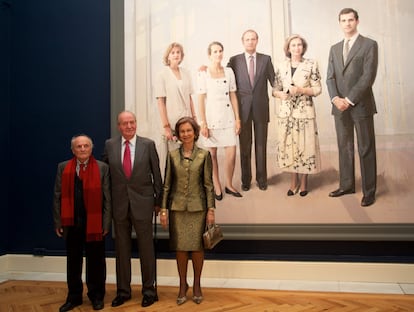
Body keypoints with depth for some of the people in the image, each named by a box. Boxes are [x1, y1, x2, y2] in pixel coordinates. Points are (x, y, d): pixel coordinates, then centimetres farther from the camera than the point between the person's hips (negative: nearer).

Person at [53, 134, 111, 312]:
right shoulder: (63, 168, 6)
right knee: (73, 261, 13)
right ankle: (74, 297, 28)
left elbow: (107, 198, -3)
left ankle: (96, 296, 24)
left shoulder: (102, 168, 0)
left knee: (95, 262, 8)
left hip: (95, 223, -2)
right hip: (71, 223, 2)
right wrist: (58, 222, 1)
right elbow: (58, 197, 5)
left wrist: (106, 223, -7)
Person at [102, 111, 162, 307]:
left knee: (146, 248, 7)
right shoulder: (110, 145, 2)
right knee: (121, 248, 12)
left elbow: (156, 174, 2)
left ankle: (149, 290, 22)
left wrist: (158, 201, 4)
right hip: (119, 204, 2)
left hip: (142, 203, -2)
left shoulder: (148, 144, -3)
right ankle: (123, 290, 27)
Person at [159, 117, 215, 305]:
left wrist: (211, 209, -5)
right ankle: (183, 285, 23)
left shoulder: (204, 155, 0)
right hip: (177, 207, 1)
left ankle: (197, 285, 23)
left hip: (197, 207, -1)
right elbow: (167, 184, 4)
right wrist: (163, 209, 0)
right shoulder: (172, 155, 4)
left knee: (197, 247, 5)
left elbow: (208, 184, 0)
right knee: (180, 247, 6)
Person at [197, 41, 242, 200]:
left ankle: (229, 185, 20)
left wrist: (237, 119, 5)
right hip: (210, 118, -3)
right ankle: (217, 186, 21)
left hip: (228, 118, 3)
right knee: (212, 154, 5)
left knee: (231, 153, 0)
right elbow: (201, 99, -4)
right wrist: (203, 123, -9)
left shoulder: (229, 71, 8)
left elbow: (233, 96, 9)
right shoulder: (203, 74, -2)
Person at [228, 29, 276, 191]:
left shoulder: (266, 59, 7)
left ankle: (261, 179, 18)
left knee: (261, 145, 6)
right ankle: (246, 179, 17)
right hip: (243, 108, 0)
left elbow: (274, 80, 6)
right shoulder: (234, 60, 5)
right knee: (245, 146, 6)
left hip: (261, 108, 1)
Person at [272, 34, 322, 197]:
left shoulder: (311, 64, 0)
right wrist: (281, 94, -11)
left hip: (305, 111, -2)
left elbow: (318, 89, -1)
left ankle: (303, 182, 18)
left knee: (305, 146, 0)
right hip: (286, 112, 3)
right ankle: (293, 181, 21)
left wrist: (300, 89, -16)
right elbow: (275, 89, 11)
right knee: (288, 146, 5)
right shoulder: (281, 66, 8)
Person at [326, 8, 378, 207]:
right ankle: (346, 185, 20)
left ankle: (369, 191, 8)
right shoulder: (334, 48, 16)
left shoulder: (369, 45, 0)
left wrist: (349, 99, -15)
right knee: (344, 147, 10)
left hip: (361, 105, -5)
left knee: (366, 149, 0)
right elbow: (330, 77, 9)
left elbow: (369, 76, -10)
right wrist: (335, 98, -9)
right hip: (340, 106, 5)